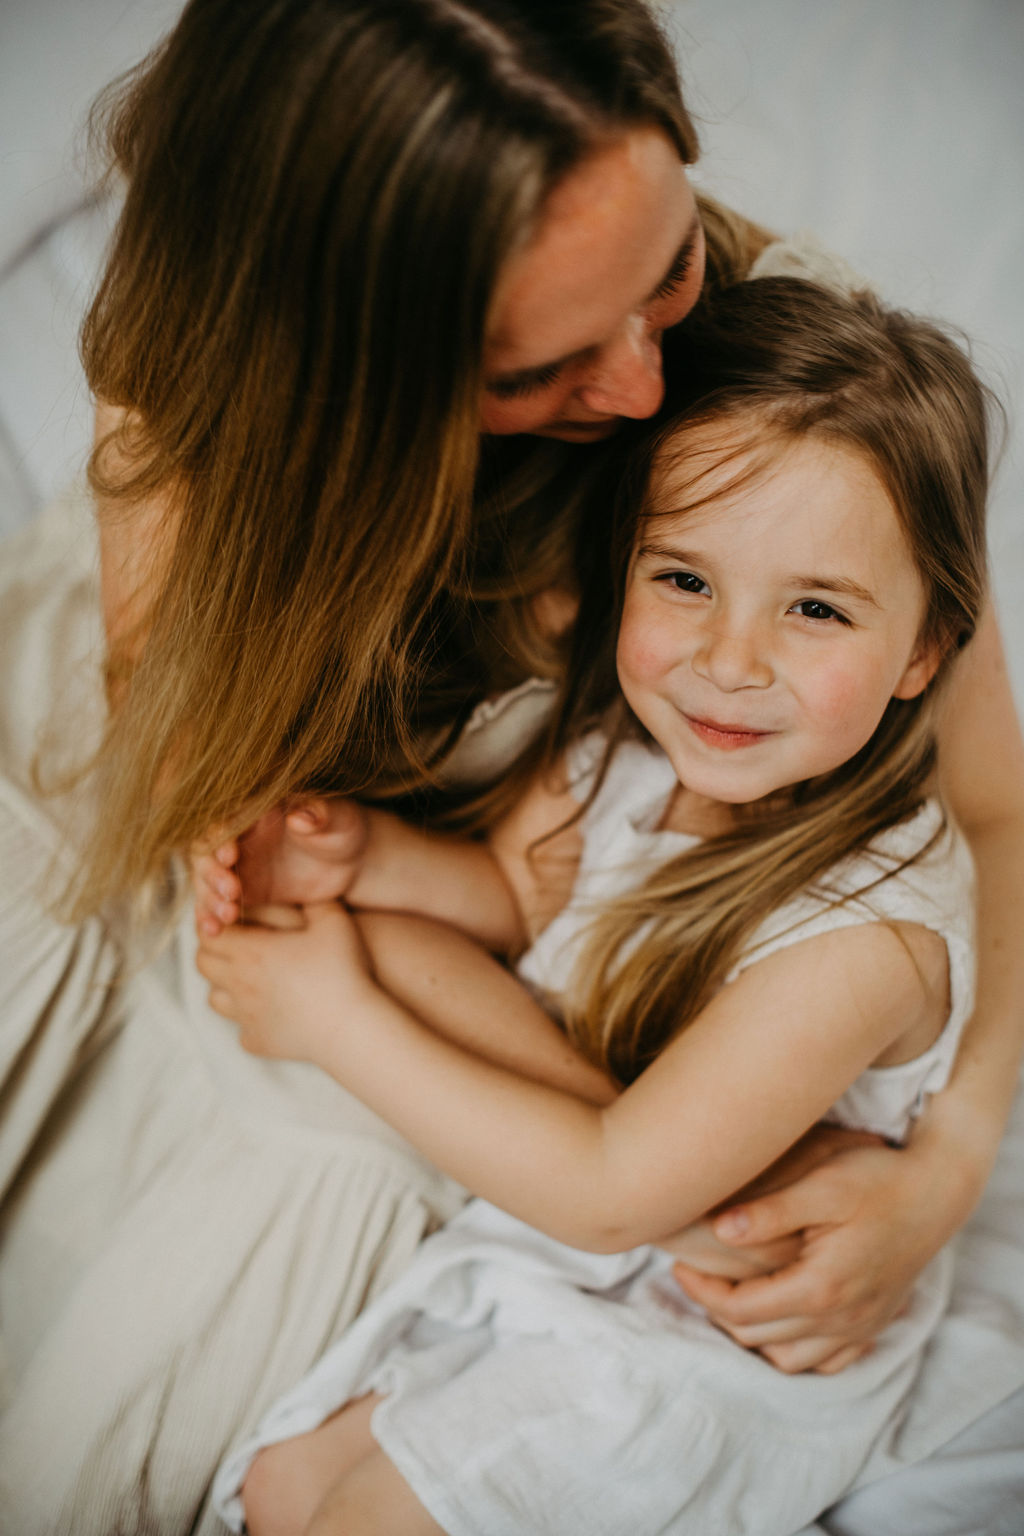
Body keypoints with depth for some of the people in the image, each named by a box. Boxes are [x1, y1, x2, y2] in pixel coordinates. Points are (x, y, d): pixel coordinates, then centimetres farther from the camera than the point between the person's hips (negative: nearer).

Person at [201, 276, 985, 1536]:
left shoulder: (865, 934, -34)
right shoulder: (634, 743, -14)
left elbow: (613, 1188, -29)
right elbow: (516, 892, 1)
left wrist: (341, 1023, -25)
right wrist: (361, 855, -21)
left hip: (717, 1340, -6)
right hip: (544, 1232, 6)